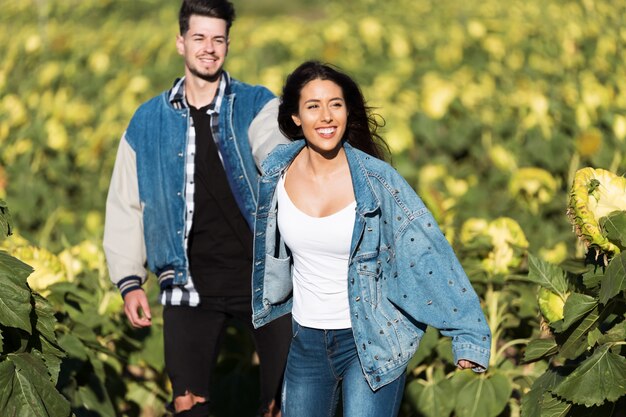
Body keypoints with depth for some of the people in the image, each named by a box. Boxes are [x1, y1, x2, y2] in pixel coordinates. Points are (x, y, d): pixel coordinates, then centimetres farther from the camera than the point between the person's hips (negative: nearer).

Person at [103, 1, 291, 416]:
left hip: (262, 275, -2)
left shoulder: (256, 106, 2)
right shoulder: (148, 121, 8)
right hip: (191, 284, 2)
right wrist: (129, 280, 3)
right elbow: (125, 206, 12)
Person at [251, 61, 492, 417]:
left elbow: (429, 252, -18)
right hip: (307, 340, 5)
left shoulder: (377, 180, -16)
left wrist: (468, 334, -22)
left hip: (371, 343, -4)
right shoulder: (279, 172, -4)